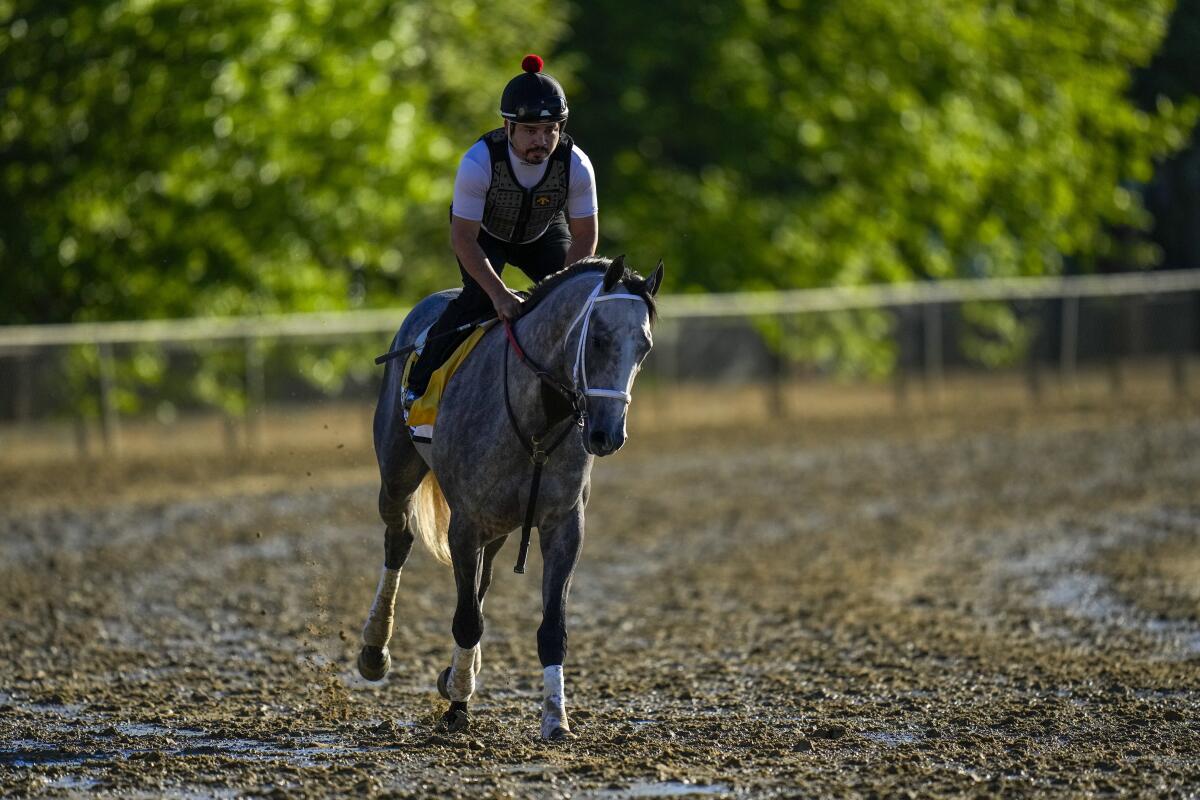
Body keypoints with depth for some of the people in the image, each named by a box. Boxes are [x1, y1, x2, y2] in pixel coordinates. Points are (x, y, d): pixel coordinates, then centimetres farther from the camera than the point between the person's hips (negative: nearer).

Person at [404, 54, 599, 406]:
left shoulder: (576, 164, -32)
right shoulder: (479, 162, -39)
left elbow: (585, 238, -19)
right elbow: (463, 238, -32)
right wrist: (499, 294, -40)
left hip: (542, 232, 3)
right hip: (483, 232, -3)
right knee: (479, 296, -25)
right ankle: (420, 384, -12)